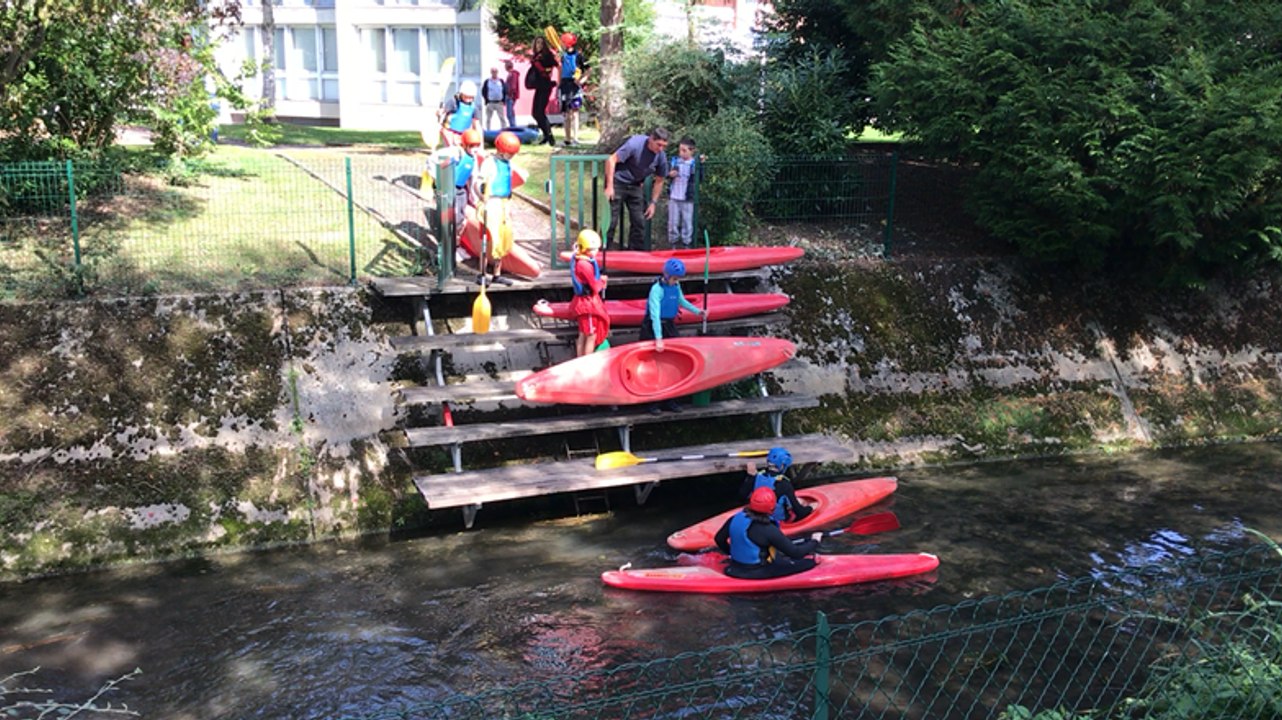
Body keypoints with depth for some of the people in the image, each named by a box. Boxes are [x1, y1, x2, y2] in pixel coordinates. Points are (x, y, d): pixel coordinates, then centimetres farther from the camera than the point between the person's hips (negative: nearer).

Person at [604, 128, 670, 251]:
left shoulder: (661, 156, -8)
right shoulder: (635, 144, -24)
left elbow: (659, 181, 6)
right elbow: (611, 160, -23)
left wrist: (653, 203, 2)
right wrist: (609, 186, -25)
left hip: (635, 186, 6)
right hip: (618, 181, -6)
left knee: (639, 222, 4)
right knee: (611, 221, -7)